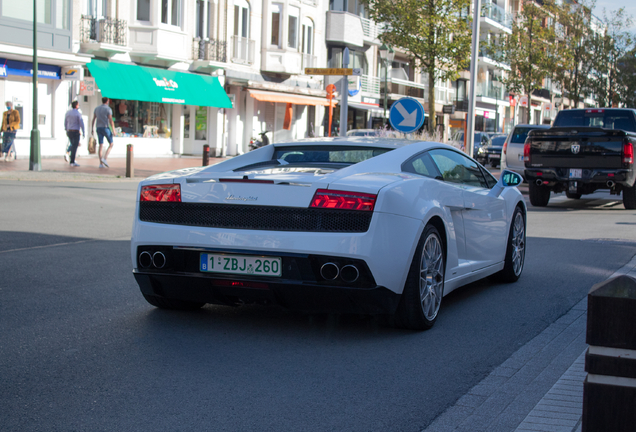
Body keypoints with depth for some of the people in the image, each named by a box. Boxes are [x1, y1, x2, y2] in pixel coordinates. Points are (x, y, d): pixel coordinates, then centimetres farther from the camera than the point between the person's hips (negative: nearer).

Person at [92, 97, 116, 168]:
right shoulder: (108, 109, -9)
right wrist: (113, 130, -12)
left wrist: (92, 129, 16)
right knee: (111, 145, 6)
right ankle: (105, 159, -13)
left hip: (99, 128, 6)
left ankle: (101, 163, -1)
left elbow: (93, 119, 11)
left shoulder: (97, 108, 10)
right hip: (106, 128, -6)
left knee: (100, 146, 5)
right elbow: (111, 120, -15)